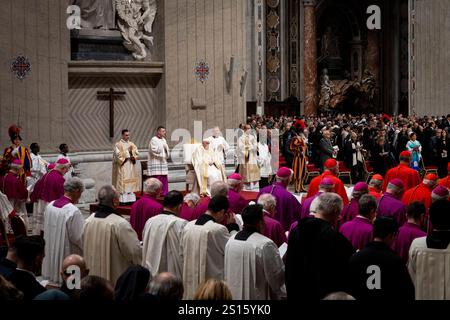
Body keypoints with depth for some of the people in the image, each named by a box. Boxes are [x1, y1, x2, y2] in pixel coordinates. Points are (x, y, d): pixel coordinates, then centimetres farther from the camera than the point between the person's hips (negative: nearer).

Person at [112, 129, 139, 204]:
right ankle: (122, 199, -9)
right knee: (122, 183, -9)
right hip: (122, 167, -5)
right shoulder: (118, 145, -2)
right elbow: (118, 154, -13)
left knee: (131, 181, 3)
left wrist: (133, 156, -12)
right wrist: (127, 151, -14)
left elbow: (136, 153, 8)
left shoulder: (131, 144, 14)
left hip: (131, 166, 5)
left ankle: (131, 198, 6)